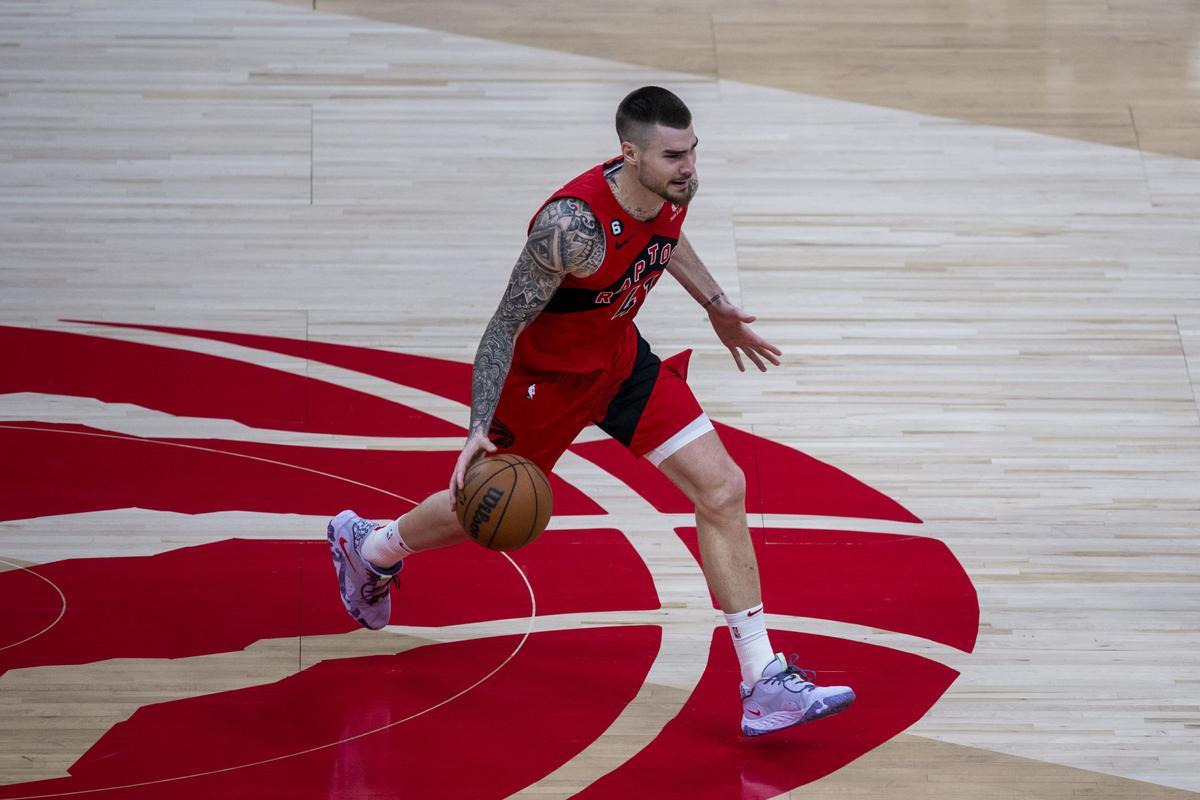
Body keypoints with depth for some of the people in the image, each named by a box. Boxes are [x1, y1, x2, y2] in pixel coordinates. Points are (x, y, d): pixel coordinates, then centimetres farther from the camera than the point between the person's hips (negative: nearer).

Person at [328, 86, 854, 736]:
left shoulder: (677, 190, -15)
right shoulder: (573, 225, -37)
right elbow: (505, 326, -29)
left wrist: (715, 305, 15)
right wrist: (478, 430, -34)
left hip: (620, 356, 6)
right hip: (545, 375, -6)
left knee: (722, 489, -7)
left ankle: (764, 684, -3)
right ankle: (366, 545, 51)